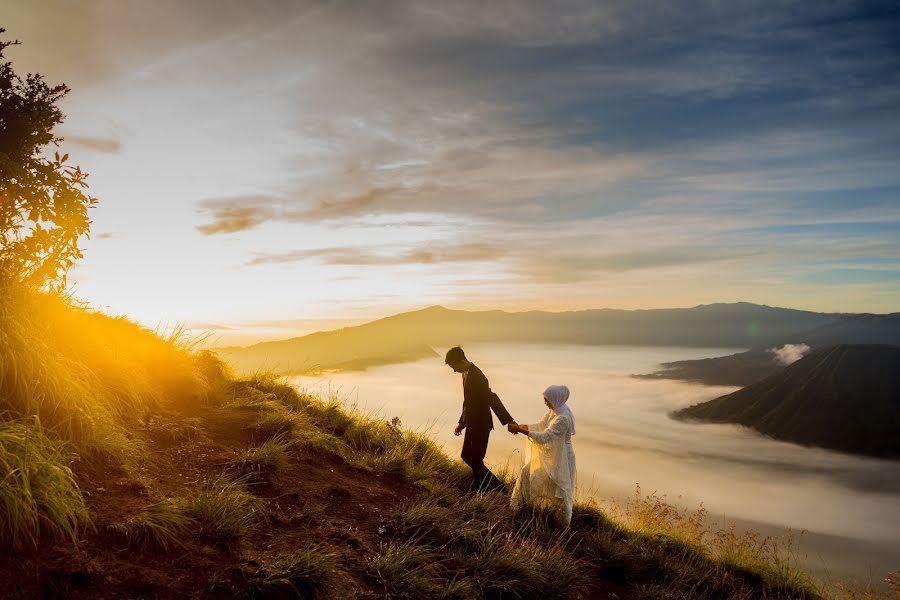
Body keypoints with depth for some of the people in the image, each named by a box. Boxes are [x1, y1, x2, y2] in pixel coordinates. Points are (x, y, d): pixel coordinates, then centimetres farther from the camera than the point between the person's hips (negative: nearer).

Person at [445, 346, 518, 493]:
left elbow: (492, 399, -30)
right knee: (467, 456, 17)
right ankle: (478, 488, 32)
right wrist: (462, 423, 17)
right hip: (472, 424, 9)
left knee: (475, 460, 0)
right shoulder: (467, 374, 6)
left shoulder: (476, 376, -25)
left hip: (480, 425, -9)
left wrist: (508, 421, -33)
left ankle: (498, 488, 15)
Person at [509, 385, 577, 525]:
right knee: (527, 474, 14)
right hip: (548, 454, 9)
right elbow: (540, 426, 4)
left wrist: (521, 430, -34)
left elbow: (543, 437, -34)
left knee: (560, 491, 7)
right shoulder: (554, 410, -3)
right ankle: (517, 506, 32)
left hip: (560, 458, -9)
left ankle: (565, 523, 29)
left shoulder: (563, 418, -31)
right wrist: (520, 426, -9)